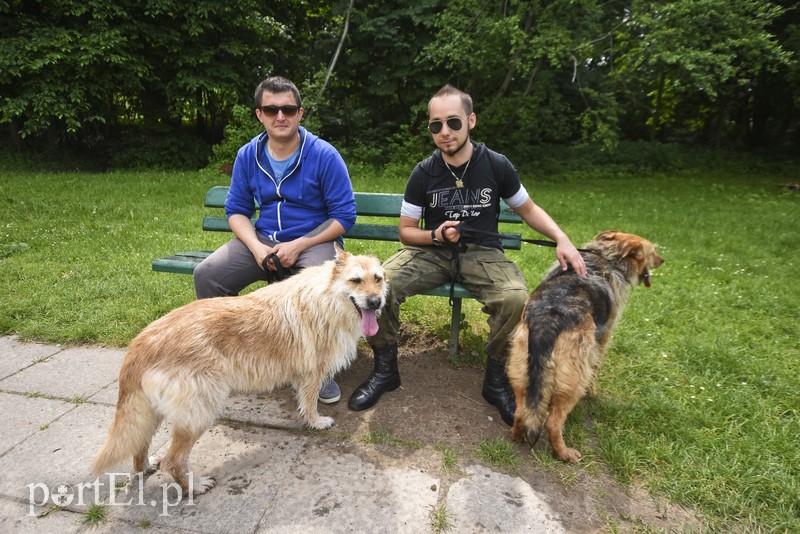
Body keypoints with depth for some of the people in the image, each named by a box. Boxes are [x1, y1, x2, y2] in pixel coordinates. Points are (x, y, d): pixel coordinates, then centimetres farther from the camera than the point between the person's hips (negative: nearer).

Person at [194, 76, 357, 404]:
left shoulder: (324, 155, -10)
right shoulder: (248, 156, 4)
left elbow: (344, 216, -9)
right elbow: (236, 210, 9)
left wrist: (298, 246, -18)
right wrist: (257, 248, -11)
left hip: (314, 240, -4)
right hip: (264, 239, 4)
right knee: (207, 274, -16)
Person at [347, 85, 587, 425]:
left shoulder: (496, 165, -2)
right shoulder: (424, 173, -1)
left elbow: (528, 209, 11)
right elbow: (406, 231, 5)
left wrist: (561, 239, -6)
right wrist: (436, 235, -16)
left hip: (482, 253, 0)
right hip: (433, 251, 1)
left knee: (516, 298, -32)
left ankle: (496, 378, -5)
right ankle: (385, 369, -2)